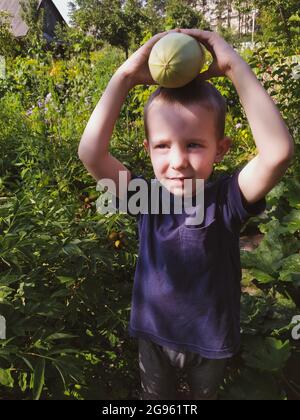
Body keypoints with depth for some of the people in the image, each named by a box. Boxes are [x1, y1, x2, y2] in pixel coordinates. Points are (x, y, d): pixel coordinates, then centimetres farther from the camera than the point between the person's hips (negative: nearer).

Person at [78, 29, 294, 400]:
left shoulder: (227, 200, -23)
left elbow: (278, 152, -40)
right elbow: (91, 153, -30)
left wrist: (235, 67, -38)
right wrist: (126, 76, -32)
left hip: (211, 341, 0)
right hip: (154, 337, 1)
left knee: (205, 395, 31)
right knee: (154, 397, 29)